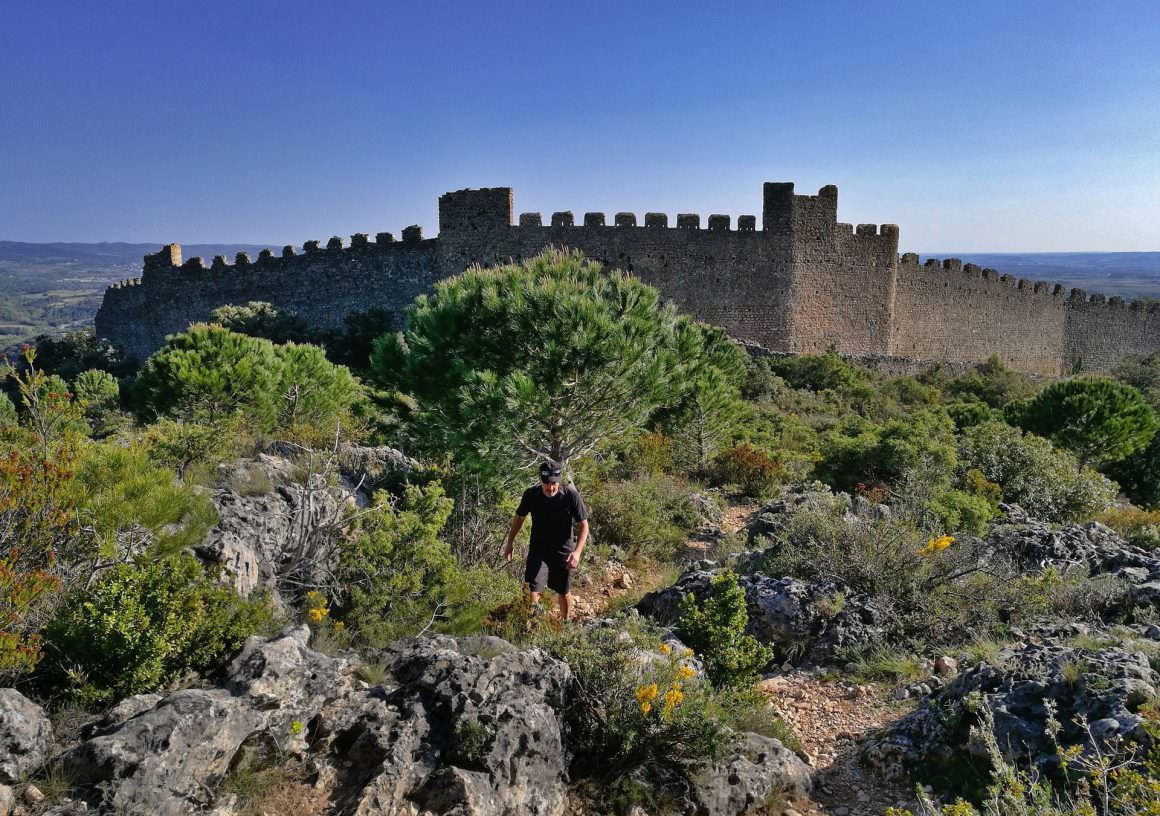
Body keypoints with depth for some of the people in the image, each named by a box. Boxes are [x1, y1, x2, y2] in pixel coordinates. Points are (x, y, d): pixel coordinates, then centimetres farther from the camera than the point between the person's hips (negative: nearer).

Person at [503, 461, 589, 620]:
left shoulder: (571, 496, -20)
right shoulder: (531, 495, -14)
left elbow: (583, 525, -11)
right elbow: (519, 517, 5)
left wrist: (577, 552, -22)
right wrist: (510, 542, 10)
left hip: (563, 551, 0)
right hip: (538, 550, 1)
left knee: (563, 592, 16)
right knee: (531, 589, -16)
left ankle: (565, 623, 40)